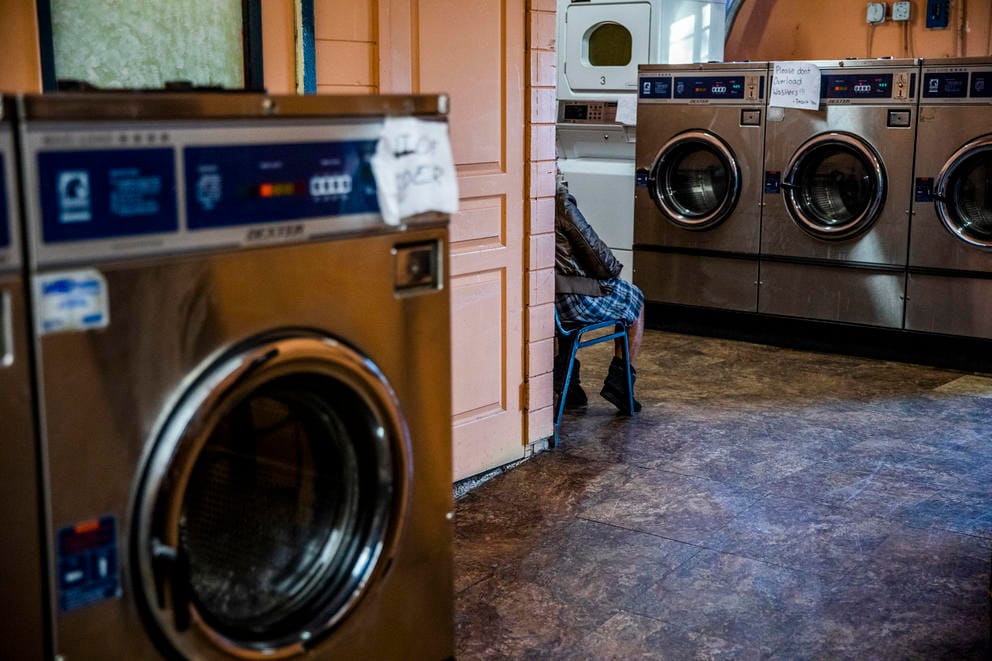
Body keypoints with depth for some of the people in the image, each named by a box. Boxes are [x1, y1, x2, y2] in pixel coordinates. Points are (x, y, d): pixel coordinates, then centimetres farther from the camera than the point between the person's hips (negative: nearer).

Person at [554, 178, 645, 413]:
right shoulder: (560, 202, -19)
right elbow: (591, 246, -11)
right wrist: (613, 270, 9)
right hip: (573, 299, -7)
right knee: (636, 300, 21)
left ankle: (564, 378, 33)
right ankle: (619, 380, 21)